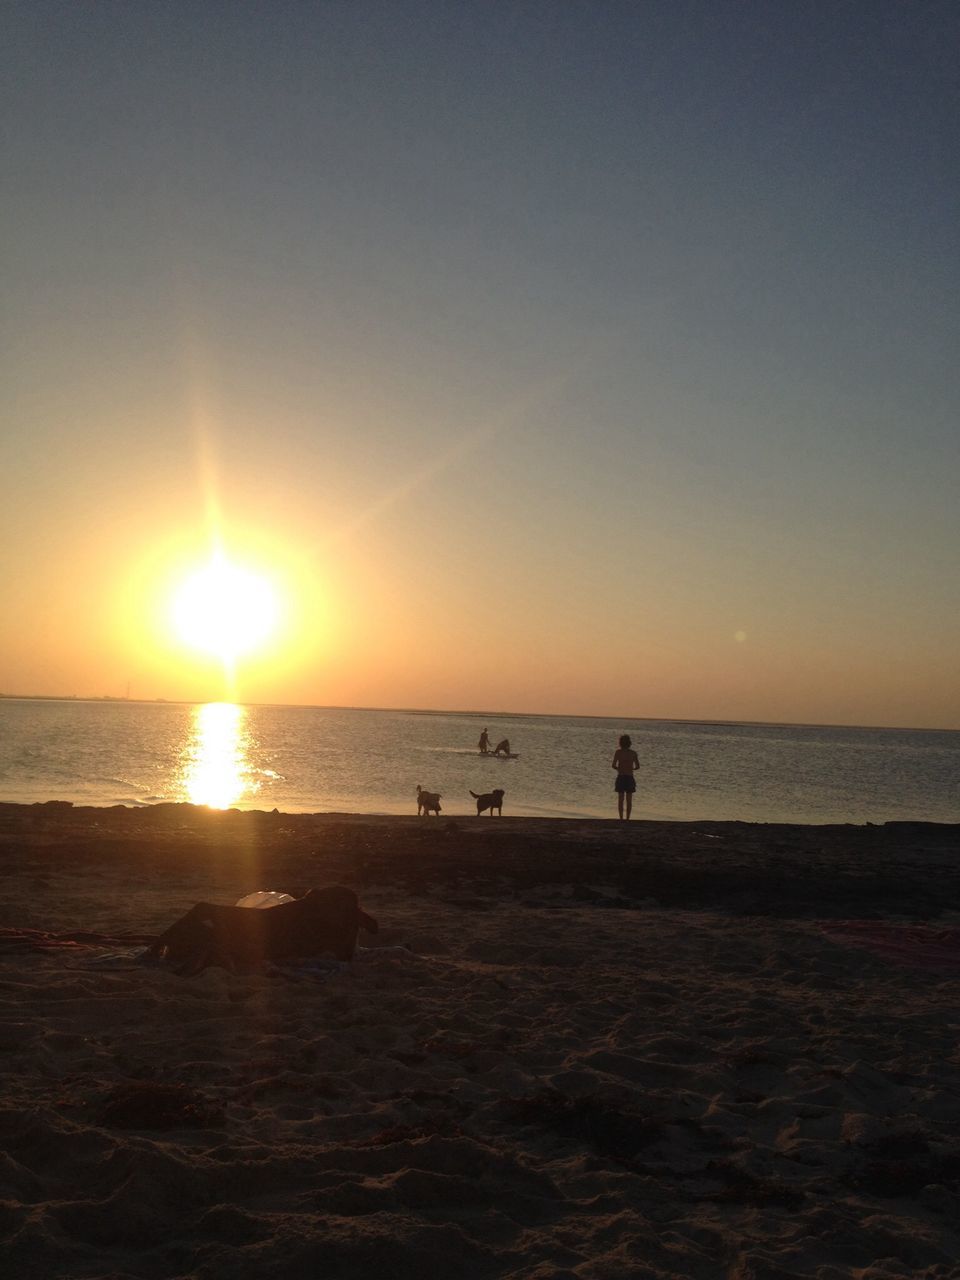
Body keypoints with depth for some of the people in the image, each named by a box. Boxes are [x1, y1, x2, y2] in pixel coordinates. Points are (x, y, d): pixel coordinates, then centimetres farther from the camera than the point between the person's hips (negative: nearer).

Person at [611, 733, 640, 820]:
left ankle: (621, 818, 1)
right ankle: (627, 818, 8)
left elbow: (614, 765, -10)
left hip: (620, 777, -1)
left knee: (620, 799, 4)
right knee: (629, 800, 8)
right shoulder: (633, 752, 0)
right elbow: (637, 766, 1)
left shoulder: (618, 751, -5)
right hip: (630, 778, 1)